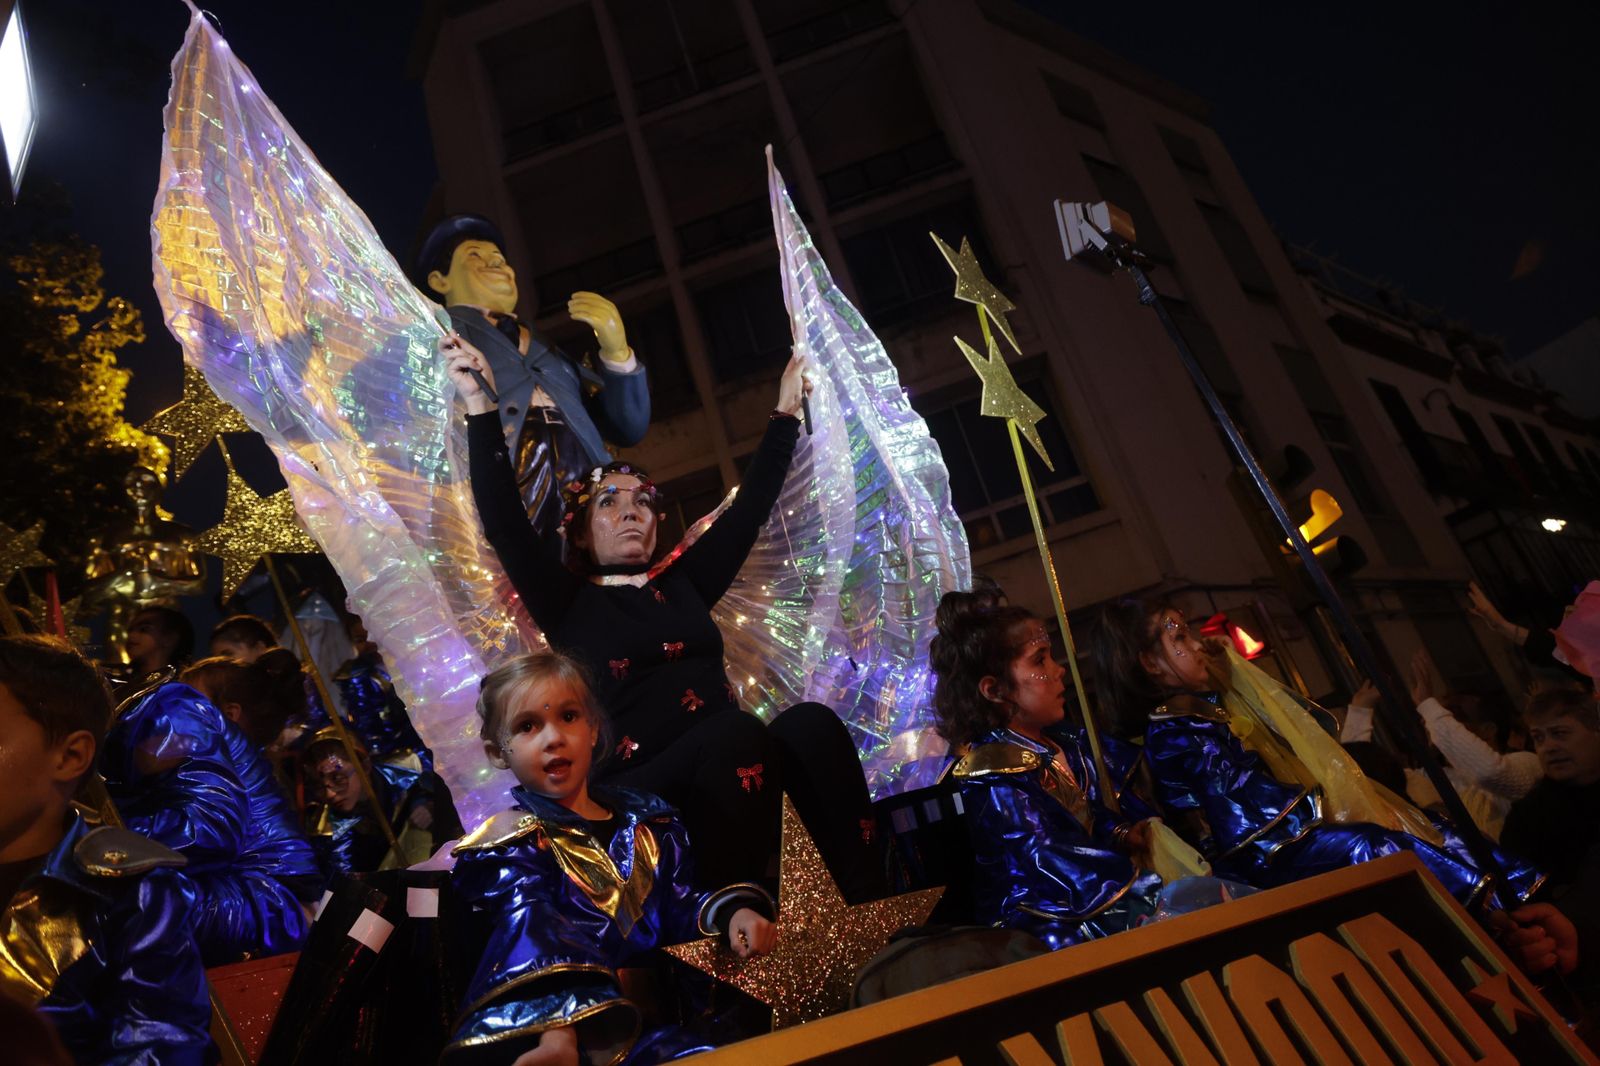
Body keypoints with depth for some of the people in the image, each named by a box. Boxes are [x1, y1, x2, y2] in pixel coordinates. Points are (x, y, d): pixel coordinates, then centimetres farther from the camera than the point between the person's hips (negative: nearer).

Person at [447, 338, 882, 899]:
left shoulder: (682, 583, 21)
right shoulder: (568, 602, 10)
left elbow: (750, 506, 23)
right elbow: (503, 522, -3)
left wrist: (786, 411, 26)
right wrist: (479, 406, -8)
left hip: (728, 765, 5)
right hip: (639, 791, -4)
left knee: (809, 721, -25)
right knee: (739, 733, -33)